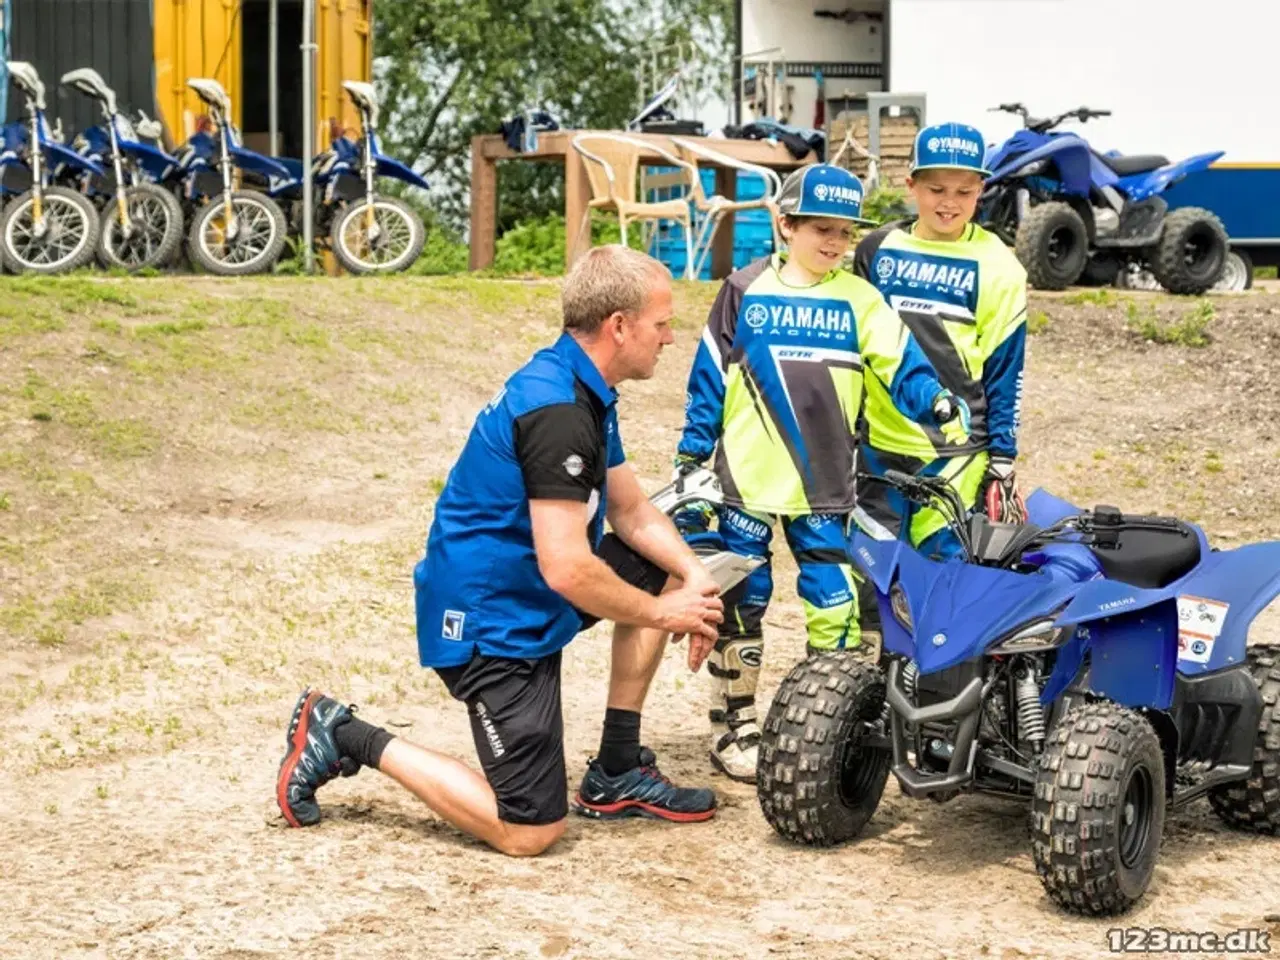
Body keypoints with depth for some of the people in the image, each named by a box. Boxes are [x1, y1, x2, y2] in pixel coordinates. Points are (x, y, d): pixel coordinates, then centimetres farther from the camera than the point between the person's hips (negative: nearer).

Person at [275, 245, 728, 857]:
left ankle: (617, 775, 16)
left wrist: (693, 579, -3)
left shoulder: (586, 392, 8)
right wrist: (660, 613, -14)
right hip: (491, 624, -10)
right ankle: (348, 740, 1)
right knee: (530, 831, -8)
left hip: (524, 595, 10)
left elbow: (631, 513, 14)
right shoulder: (556, 410, -25)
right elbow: (567, 569, -28)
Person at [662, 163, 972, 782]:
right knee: (740, 608, 5)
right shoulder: (745, 292, 2)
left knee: (837, 609, -2)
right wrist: (689, 462, 3)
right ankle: (734, 730, 17)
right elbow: (708, 383, 5)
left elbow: (901, 365, -5)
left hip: (823, 488, 1)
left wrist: (940, 406, -24)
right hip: (746, 480, -1)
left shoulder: (858, 300, 4)